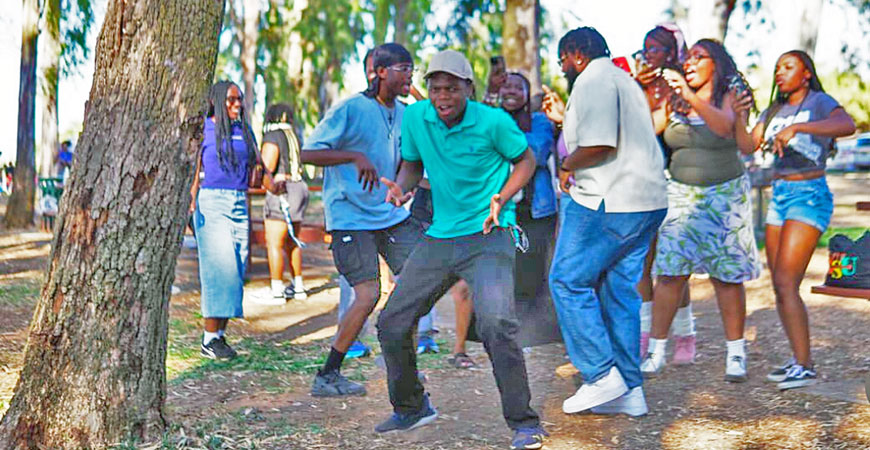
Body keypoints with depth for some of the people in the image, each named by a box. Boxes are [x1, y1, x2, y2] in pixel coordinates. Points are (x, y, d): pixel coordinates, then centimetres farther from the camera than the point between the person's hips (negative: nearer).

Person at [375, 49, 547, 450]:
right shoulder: (415, 117, -1)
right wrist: (402, 187, -7)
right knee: (392, 324, 5)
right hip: (438, 238, 5)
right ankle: (411, 408, 29)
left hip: (488, 238, -5)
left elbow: (526, 159, 3)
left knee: (496, 323, -25)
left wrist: (502, 199, -13)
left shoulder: (494, 122, -12)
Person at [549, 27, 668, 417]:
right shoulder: (624, 80, 23)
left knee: (568, 281, -1)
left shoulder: (594, 80, -9)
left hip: (608, 202, -10)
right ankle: (629, 391, 13)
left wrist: (567, 166, -5)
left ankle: (602, 375, -3)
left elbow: (601, 144, -21)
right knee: (620, 290, 11)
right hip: (646, 201, 10)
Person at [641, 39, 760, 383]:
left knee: (727, 276, -1)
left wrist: (690, 96, -32)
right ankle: (656, 352, 1)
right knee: (670, 272, -5)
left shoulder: (730, 96, -2)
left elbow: (724, 126, -23)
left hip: (724, 195, -2)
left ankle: (736, 353, 10)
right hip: (681, 194, 2)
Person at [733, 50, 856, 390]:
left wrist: (797, 127, -34)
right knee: (780, 286, 7)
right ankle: (798, 359, 16)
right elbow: (748, 146, 6)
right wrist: (740, 116, -11)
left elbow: (847, 125, -26)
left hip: (809, 196, -7)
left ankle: (805, 366, -10)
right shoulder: (774, 110, 15)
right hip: (779, 196, 7)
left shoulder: (818, 102, -5)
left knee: (786, 282, -15)